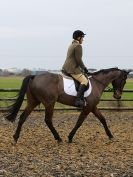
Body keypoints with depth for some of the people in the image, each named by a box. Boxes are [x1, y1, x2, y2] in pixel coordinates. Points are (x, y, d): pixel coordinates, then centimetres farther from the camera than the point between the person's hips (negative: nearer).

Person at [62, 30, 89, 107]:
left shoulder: (71, 45, 21)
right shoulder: (78, 46, -10)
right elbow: (79, 60, -15)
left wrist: (82, 68, 24)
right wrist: (84, 68, -1)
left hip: (65, 68, 11)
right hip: (73, 69, -10)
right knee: (85, 81, -19)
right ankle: (79, 99, -31)